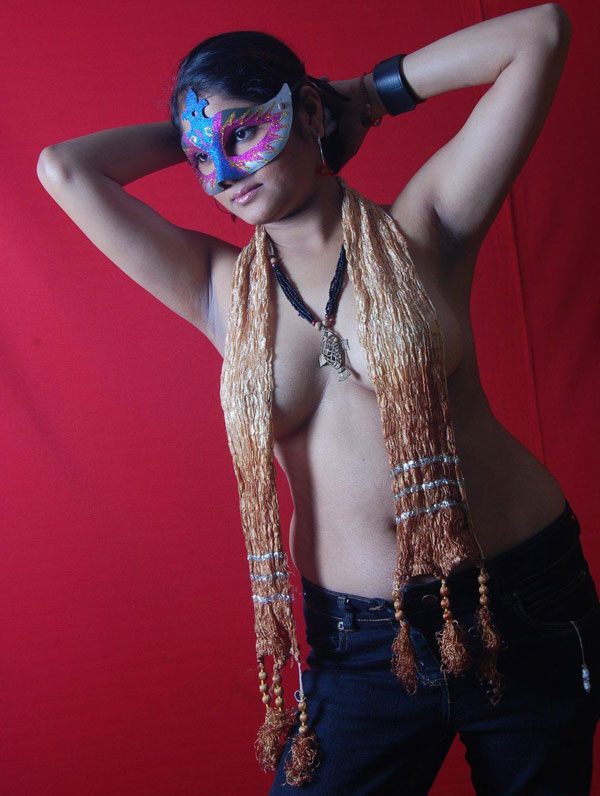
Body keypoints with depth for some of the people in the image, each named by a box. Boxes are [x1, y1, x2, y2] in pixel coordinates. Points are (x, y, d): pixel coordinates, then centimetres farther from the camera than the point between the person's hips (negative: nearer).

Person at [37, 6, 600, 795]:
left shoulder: (421, 228, -3)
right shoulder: (221, 290, 2)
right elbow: (63, 169, 2)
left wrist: (374, 89, 2)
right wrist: (193, 137, 8)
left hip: (523, 602, -1)